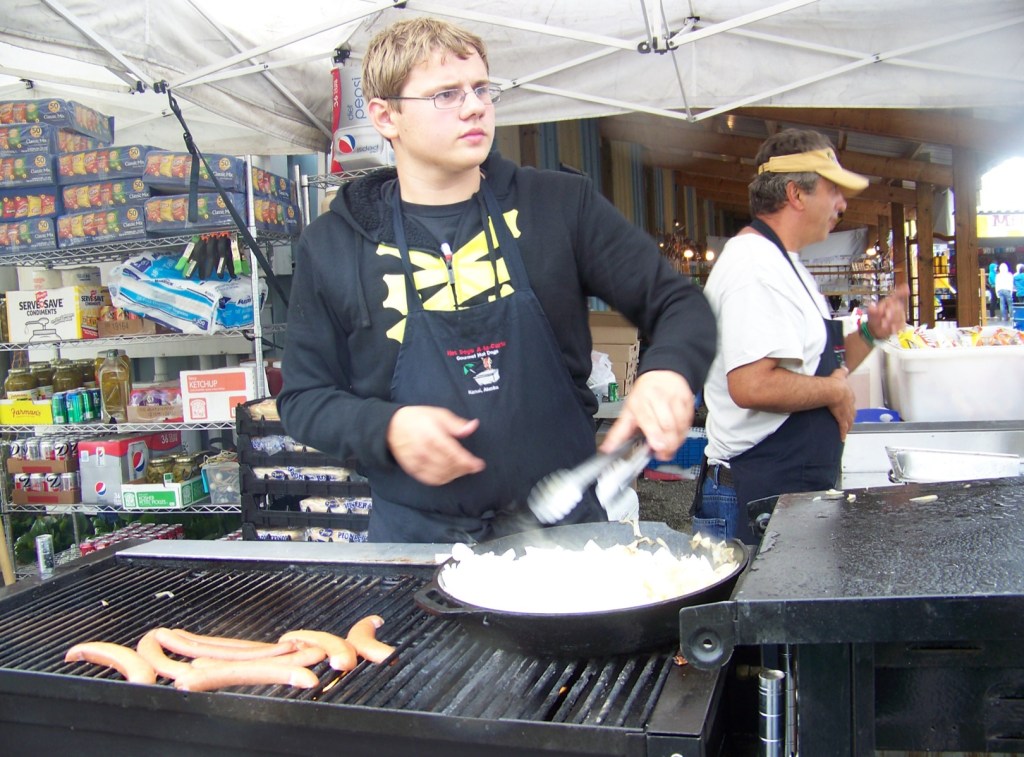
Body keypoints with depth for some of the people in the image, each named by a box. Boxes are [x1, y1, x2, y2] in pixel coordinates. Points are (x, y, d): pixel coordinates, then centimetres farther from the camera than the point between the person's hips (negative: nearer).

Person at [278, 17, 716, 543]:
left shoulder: (560, 205, -1)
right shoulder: (333, 245, 0)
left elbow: (679, 304, 2)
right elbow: (303, 398, 4)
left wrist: (667, 371, -21)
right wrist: (387, 427, -16)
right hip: (416, 537, 0)